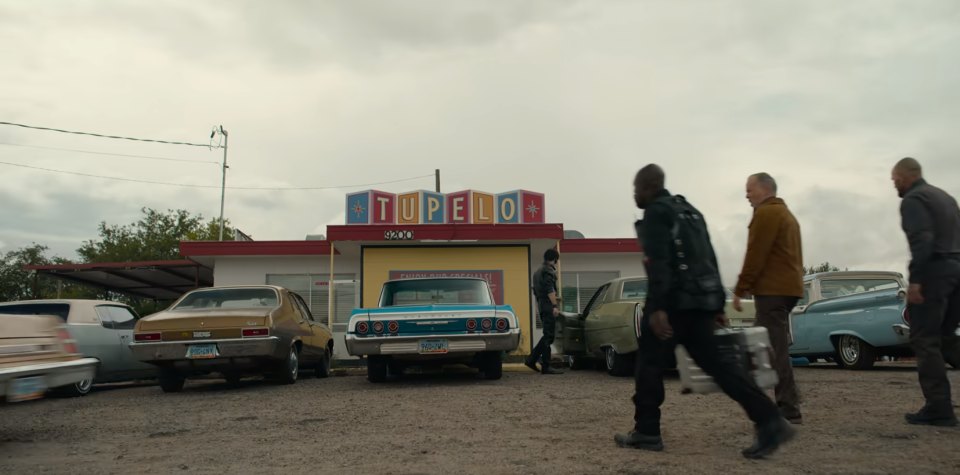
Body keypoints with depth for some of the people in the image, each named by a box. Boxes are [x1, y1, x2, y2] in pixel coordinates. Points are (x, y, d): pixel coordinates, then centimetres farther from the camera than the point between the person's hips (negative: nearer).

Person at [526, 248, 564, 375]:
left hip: (541, 306, 10)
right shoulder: (549, 270, -8)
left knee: (548, 335, 14)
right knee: (548, 336, -7)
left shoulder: (538, 271, 22)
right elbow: (550, 289, -20)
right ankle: (546, 367, -5)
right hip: (548, 307, -10)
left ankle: (531, 359, 12)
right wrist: (555, 305, -25)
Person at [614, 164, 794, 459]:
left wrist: (657, 307, -25)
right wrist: (717, 305, 23)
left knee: (649, 365, 3)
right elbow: (709, 259, 22)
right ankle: (769, 421, -1)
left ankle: (646, 432, 8)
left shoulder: (656, 213, -6)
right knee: (715, 362, 9)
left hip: (674, 301, -9)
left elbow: (658, 262, -19)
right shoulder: (689, 211, 23)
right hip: (701, 300, 9)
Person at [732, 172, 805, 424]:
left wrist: (740, 290, -13)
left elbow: (755, 255, -16)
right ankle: (787, 405, 16)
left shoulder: (766, 213, -8)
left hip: (773, 290, -10)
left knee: (775, 350, -8)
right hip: (788, 287, 10)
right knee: (775, 347, 13)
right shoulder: (786, 213, 23)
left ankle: (789, 410, -8)